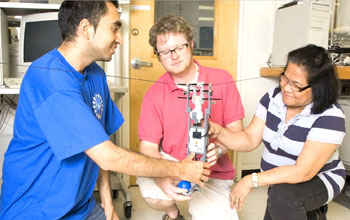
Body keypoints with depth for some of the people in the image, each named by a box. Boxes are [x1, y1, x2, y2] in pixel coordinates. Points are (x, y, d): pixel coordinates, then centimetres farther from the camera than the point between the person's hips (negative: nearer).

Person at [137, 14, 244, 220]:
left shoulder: (222, 80, -7)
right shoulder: (154, 94, -7)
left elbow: (236, 129, -4)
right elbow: (148, 146, -10)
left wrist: (218, 149, -26)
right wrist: (161, 179, -29)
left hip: (212, 172, 1)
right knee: (153, 194, -29)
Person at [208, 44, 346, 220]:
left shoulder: (330, 117, -25)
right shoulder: (273, 98, -9)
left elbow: (303, 172, -29)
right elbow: (250, 140, -9)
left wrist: (251, 180, -31)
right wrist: (218, 132, -27)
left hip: (318, 180, -5)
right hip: (280, 182, 6)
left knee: (282, 196, -33)